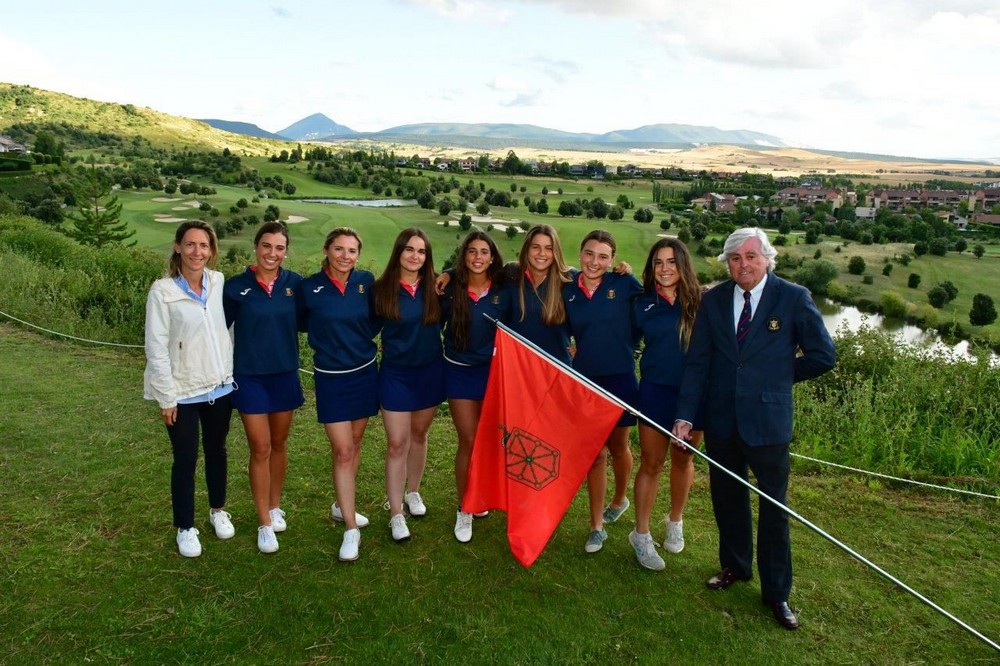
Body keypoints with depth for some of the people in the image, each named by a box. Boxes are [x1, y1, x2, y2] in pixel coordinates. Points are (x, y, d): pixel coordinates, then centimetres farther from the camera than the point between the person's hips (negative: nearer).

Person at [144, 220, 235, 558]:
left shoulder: (219, 282, -3)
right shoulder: (162, 291, -14)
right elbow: (156, 348, -12)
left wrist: (233, 371, 4)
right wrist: (166, 397, -11)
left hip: (220, 386, 4)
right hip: (183, 392, -4)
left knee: (217, 451, 20)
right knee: (186, 460, 8)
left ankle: (218, 510, 41)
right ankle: (185, 528, 27)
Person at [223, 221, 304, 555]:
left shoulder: (295, 283, -4)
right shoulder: (236, 287, -8)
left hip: (285, 374, 2)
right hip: (249, 376, -2)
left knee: (279, 444, 15)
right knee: (260, 448, 1)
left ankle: (275, 507, 34)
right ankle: (264, 523, 13)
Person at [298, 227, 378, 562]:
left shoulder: (366, 281, -4)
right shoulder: (309, 287, -10)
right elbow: (302, 323, 5)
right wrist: (326, 338, -4)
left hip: (365, 373, 3)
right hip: (331, 378, -3)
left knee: (354, 444, 15)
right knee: (342, 451, -4)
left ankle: (341, 505, 36)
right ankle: (351, 529, 5)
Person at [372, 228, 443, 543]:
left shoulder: (435, 287, -5)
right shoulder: (381, 289, -10)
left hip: (431, 372, 2)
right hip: (396, 374, -2)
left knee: (419, 435, 18)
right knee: (396, 444, 1)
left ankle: (413, 492, 38)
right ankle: (396, 514, 12)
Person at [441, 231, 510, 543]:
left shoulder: (504, 289, -7)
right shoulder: (451, 287, -8)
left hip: (494, 370, 1)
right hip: (459, 371, -1)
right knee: (469, 441, 0)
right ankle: (464, 510, 15)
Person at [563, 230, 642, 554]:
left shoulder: (623, 283, -9)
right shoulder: (568, 290, -1)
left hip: (619, 379, -1)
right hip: (584, 381, 2)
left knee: (617, 446, 19)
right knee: (594, 453, 7)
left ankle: (619, 499, 47)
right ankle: (597, 527, 18)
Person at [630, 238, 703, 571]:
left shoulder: (700, 302, -7)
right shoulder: (642, 304, -2)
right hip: (655, 391, 0)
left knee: (683, 459, 17)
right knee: (651, 463, 6)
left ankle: (675, 522, 39)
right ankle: (641, 536, 19)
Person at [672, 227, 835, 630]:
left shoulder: (793, 298, -8)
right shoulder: (713, 300, 1)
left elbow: (823, 355, -2)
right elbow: (697, 362, -1)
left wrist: (779, 377, 2)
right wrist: (685, 416, -8)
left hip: (768, 423, -3)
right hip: (721, 420, 3)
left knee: (773, 507, 8)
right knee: (727, 499, 17)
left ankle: (776, 592, 24)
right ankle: (735, 566, 40)